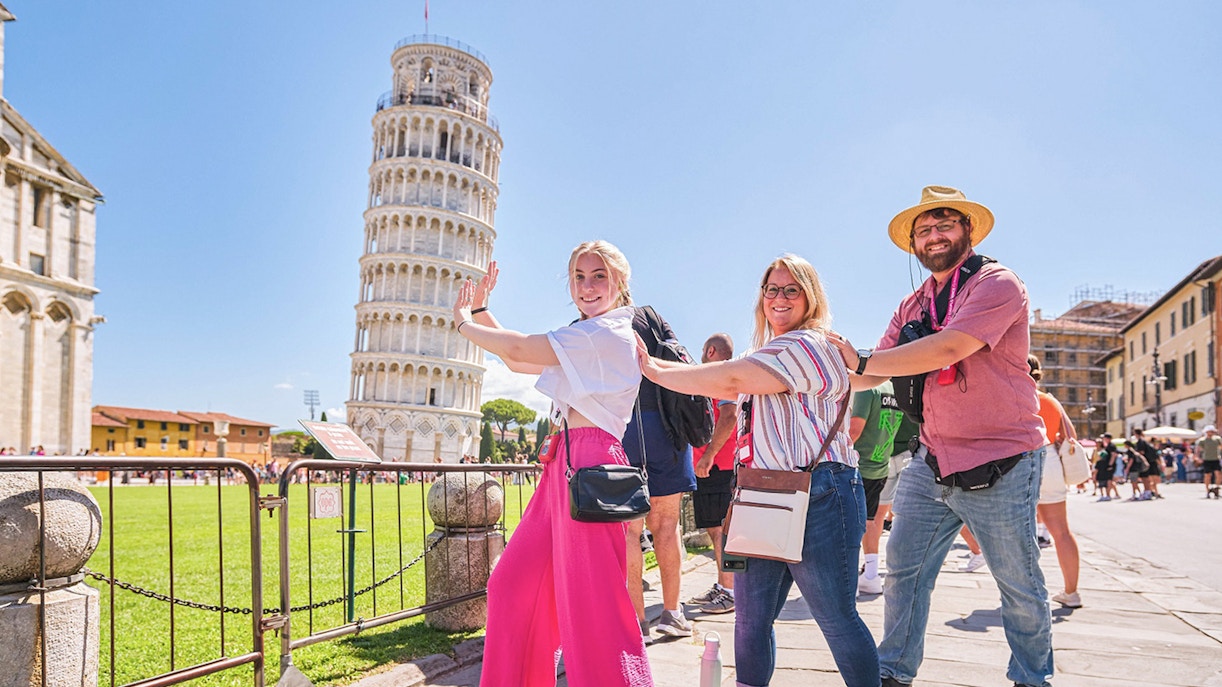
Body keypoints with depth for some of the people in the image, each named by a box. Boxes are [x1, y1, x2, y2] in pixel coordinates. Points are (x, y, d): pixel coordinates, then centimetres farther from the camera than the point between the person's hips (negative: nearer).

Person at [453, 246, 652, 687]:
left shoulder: (608, 332, -10)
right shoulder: (586, 338, 21)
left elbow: (519, 347, -12)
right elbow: (516, 362, 25)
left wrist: (464, 324, 4)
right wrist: (480, 312, 19)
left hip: (589, 466, -10)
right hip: (565, 463, 10)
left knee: (591, 602, -5)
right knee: (514, 583, 14)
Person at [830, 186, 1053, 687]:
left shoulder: (997, 284, -10)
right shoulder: (913, 306, 12)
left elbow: (949, 347, -26)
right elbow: (875, 372, 8)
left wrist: (862, 361, -24)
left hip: (999, 467, -6)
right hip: (931, 464, 6)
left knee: (1020, 585, 9)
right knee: (902, 569, 7)